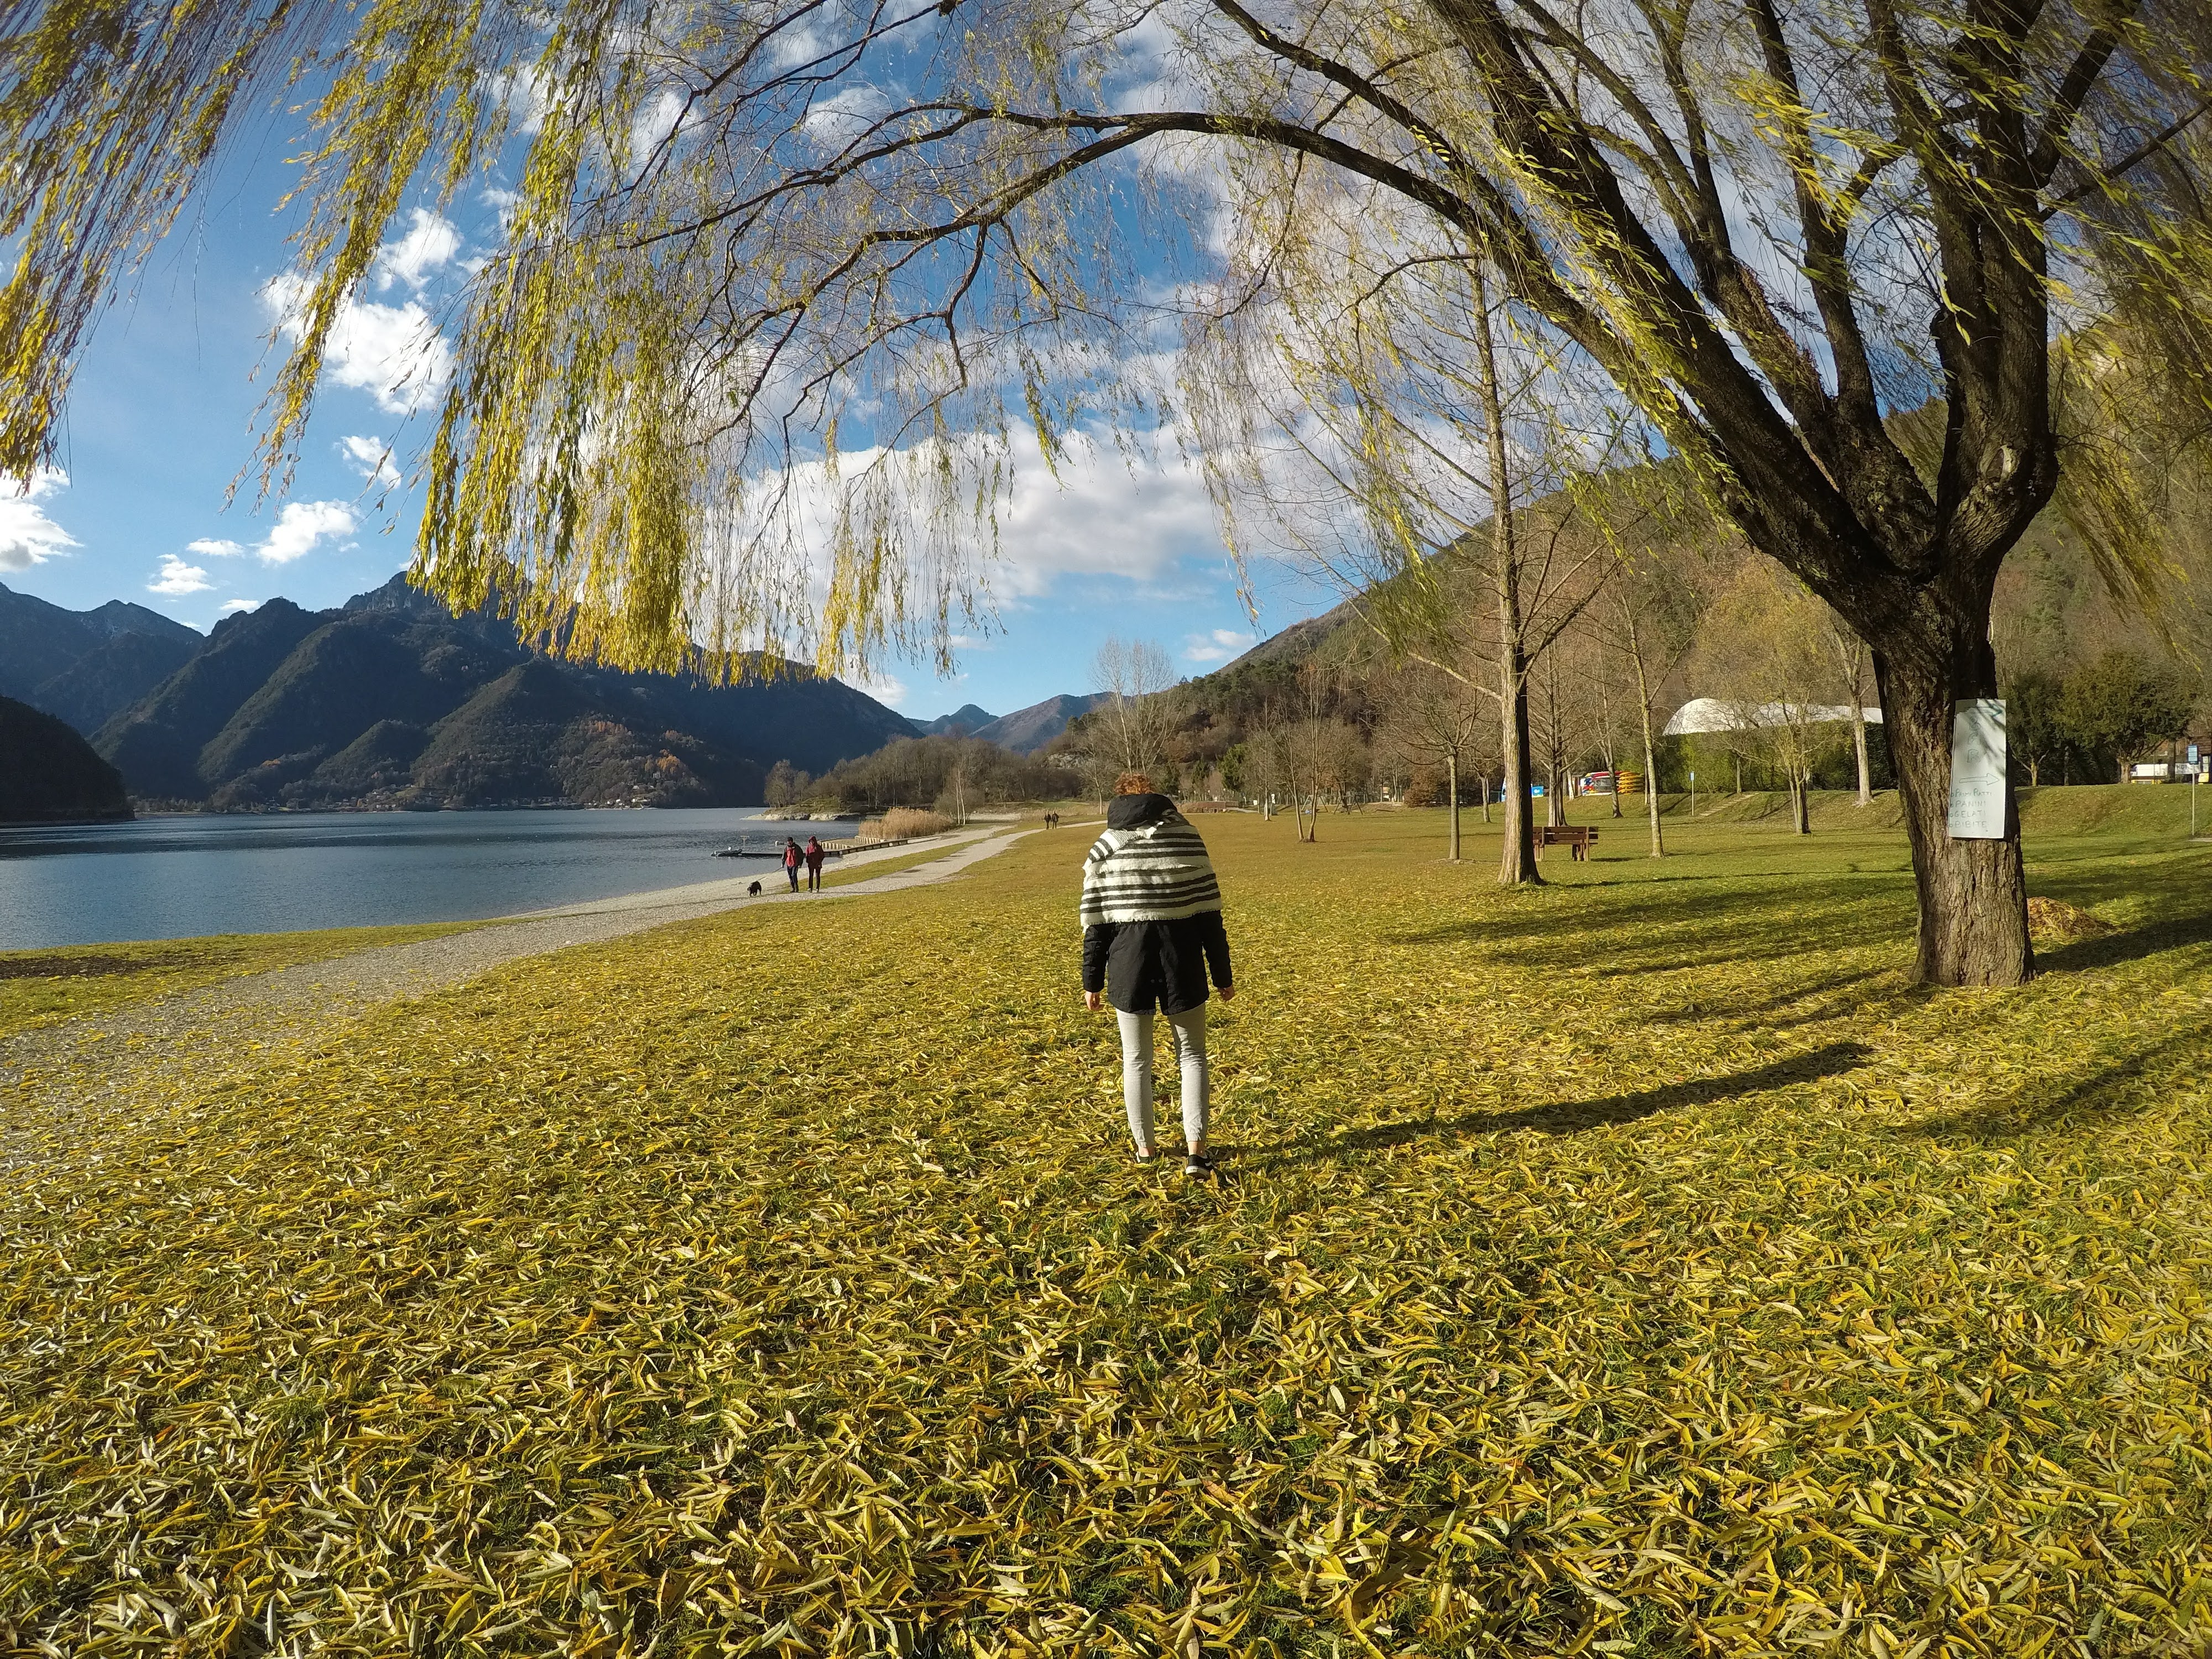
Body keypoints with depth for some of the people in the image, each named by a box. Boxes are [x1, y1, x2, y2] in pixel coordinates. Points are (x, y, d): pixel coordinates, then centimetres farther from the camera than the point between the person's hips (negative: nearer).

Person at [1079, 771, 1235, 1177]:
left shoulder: (1104, 849, 2)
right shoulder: (1186, 839, 1)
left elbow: (1095, 921, 2)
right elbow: (1209, 912, 0)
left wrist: (1092, 982, 9)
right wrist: (1223, 975, 5)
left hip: (1129, 961, 0)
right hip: (1182, 959, 0)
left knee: (1136, 1059, 14)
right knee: (1192, 1055, 12)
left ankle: (1145, 1150, 22)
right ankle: (1195, 1150, 0)